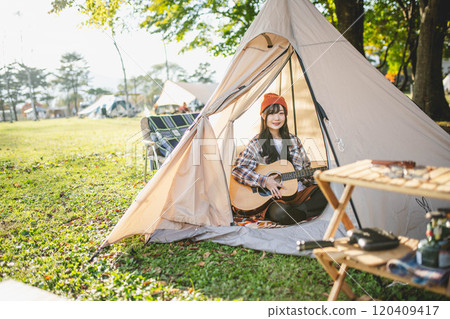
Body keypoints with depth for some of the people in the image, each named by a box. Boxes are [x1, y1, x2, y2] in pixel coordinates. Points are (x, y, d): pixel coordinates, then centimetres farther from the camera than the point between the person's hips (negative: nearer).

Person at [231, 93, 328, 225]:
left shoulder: (293, 140, 13)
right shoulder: (257, 143, -2)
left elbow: (306, 167, 20)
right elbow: (237, 169, -11)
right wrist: (264, 181, -19)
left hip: (300, 192, 4)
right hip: (273, 197, -4)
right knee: (280, 213, -37)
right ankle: (309, 213, -15)